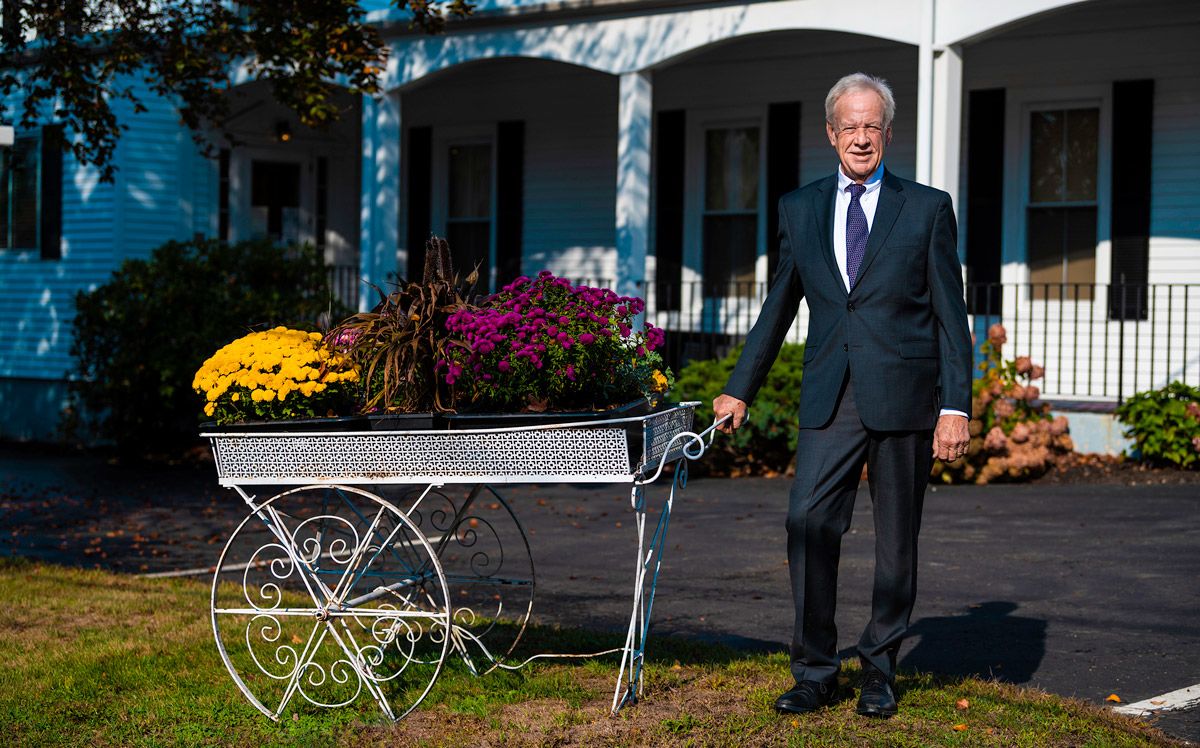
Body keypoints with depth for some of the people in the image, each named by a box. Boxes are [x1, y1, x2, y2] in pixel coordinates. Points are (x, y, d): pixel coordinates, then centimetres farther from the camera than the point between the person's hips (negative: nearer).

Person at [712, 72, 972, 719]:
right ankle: (814, 672, 0)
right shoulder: (799, 209, 11)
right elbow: (779, 308, 19)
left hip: (902, 398, -2)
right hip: (829, 399, 2)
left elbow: (950, 316, 1)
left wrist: (955, 406, -6)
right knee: (809, 524, -11)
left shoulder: (927, 208, 4)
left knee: (896, 542, 5)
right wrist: (740, 389, 17)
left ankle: (879, 670, 19)